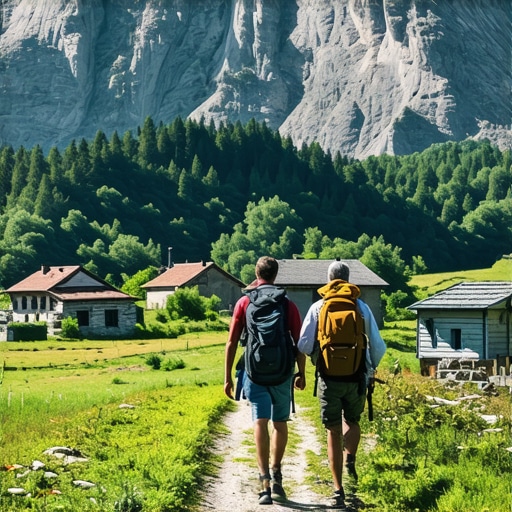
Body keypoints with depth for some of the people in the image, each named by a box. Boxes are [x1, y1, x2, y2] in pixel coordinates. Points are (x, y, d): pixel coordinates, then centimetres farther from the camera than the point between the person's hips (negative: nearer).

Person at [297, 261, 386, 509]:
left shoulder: (318, 308, -3)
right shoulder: (362, 307, 0)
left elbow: (303, 345, -7)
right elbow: (378, 346, 1)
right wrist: (372, 368, 21)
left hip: (329, 378, -1)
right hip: (357, 377, 1)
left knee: (333, 432, 7)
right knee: (352, 422, 27)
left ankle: (338, 489, 4)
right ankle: (350, 460, 4)